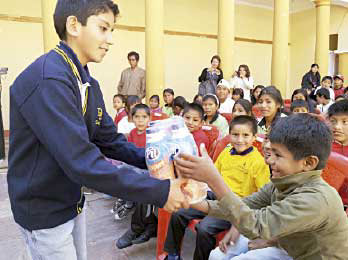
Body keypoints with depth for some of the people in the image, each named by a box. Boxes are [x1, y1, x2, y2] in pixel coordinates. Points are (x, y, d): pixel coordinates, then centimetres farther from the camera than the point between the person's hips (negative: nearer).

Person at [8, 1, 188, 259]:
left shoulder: (88, 83, 3)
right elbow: (82, 162, -34)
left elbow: (111, 141, 3)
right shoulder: (46, 79, -28)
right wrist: (159, 191, -31)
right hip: (44, 211, -8)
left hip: (74, 203, 9)